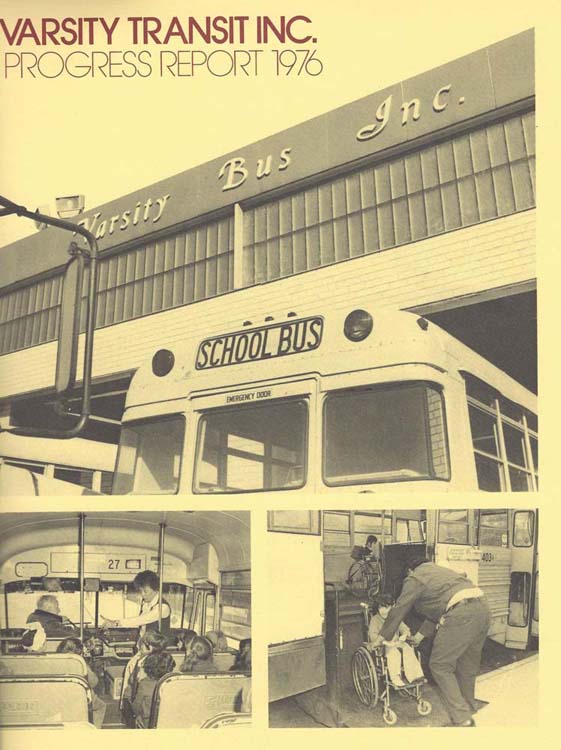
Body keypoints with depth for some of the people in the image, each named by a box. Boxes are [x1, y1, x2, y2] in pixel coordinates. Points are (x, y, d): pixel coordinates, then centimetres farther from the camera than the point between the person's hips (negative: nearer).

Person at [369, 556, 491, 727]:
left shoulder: (414, 578, 12)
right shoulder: (439, 570, 34)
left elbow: (398, 611, 14)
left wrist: (381, 637, 24)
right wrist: (420, 636, 43)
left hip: (461, 612, -8)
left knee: (440, 665, 2)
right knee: (467, 663, 24)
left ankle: (462, 719, 0)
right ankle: (468, 705, 38)